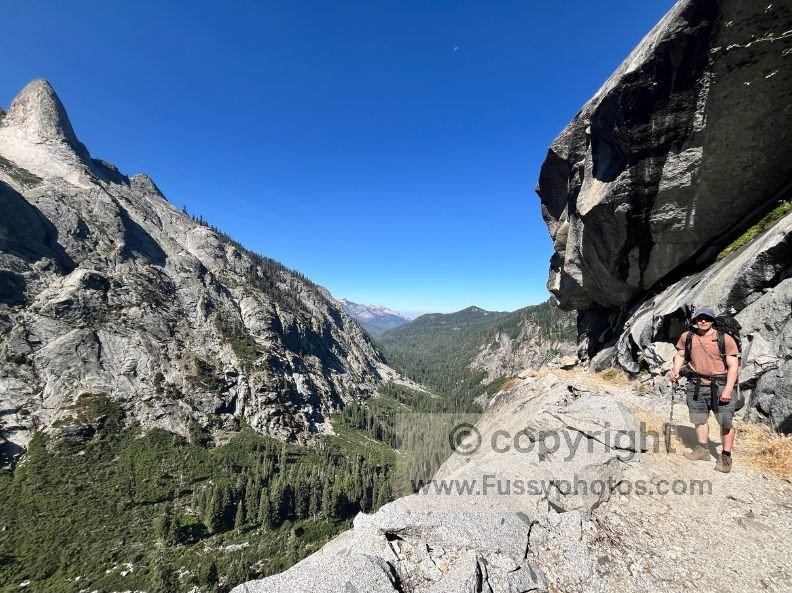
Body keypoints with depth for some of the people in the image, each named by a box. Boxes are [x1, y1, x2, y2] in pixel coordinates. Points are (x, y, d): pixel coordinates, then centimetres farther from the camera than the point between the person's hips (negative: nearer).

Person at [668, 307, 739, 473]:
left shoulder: (725, 339, -9)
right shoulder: (686, 337, 0)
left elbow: (733, 365, -9)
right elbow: (680, 355, 14)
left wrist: (728, 389, -16)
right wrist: (675, 371, -2)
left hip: (720, 385, -3)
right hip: (696, 385, 3)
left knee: (726, 421, 1)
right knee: (699, 419, 14)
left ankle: (726, 457, 16)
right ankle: (703, 449, 28)